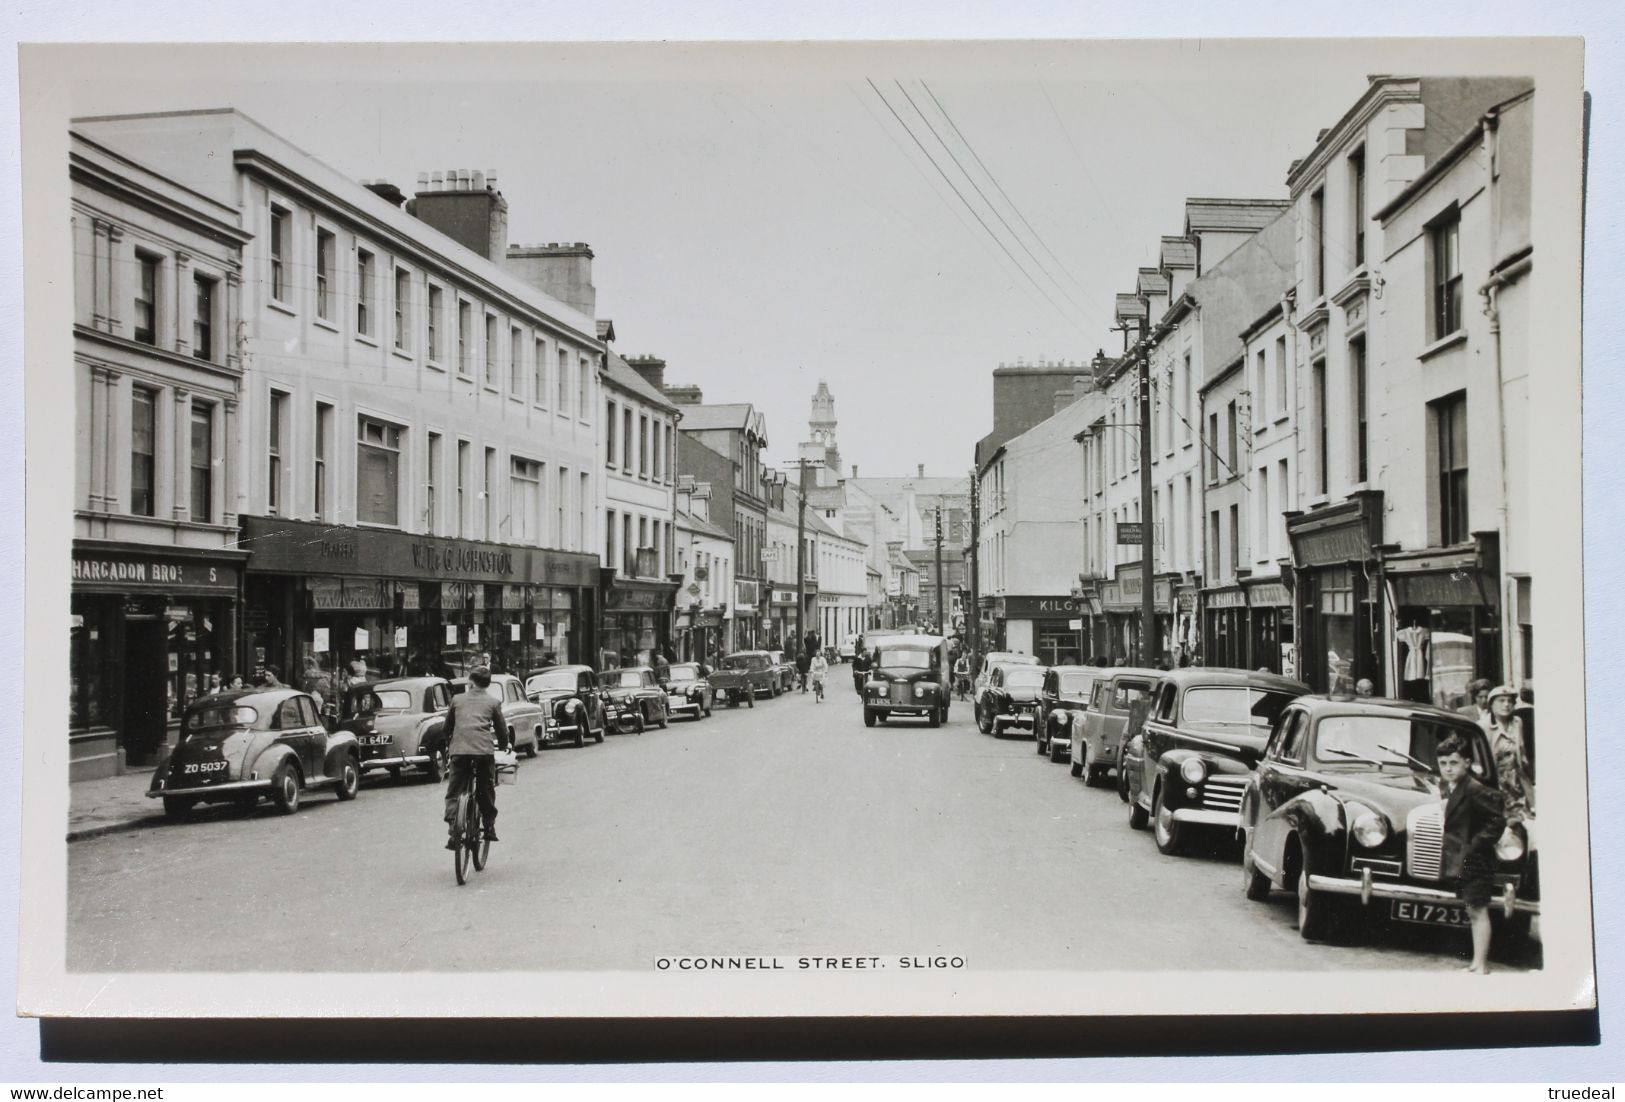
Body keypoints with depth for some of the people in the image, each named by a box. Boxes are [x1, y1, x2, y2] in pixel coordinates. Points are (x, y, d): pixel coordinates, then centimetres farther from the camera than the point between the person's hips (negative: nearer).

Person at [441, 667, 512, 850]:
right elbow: (501, 728, 19)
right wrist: (505, 745, 39)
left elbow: (447, 725, 27)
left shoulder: (457, 699, 18)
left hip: (459, 750, 1)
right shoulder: (493, 702, 13)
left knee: (453, 793, 5)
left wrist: (446, 746, 45)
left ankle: (453, 832, -7)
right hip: (484, 749, -1)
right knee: (486, 791, 15)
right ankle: (489, 828, 14)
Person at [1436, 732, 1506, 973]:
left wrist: (1475, 845, -19)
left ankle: (1481, 966, 2)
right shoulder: (1447, 790, 9)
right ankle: (1478, 962, 24)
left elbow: (1498, 820, -20)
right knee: (1472, 911, 15)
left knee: (1478, 911, -3)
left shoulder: (1475, 790, -19)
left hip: (1474, 861, -9)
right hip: (1460, 862, 9)